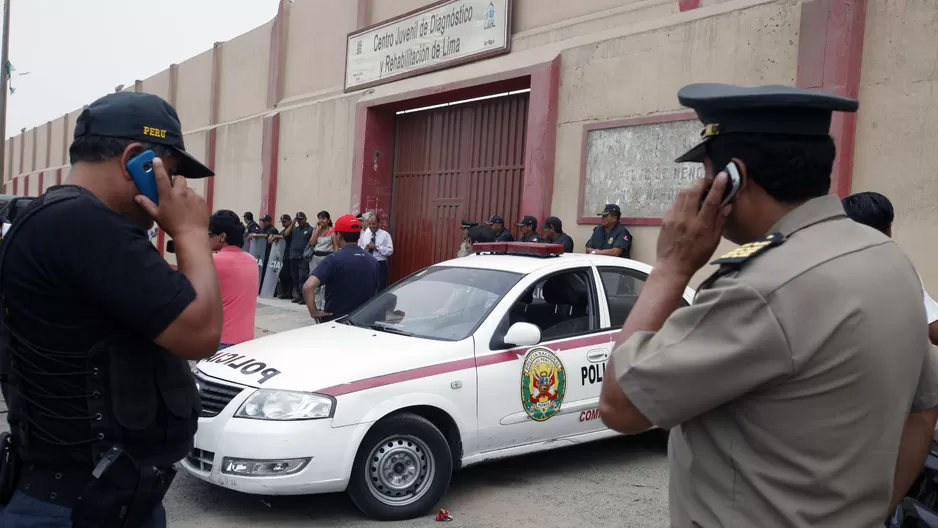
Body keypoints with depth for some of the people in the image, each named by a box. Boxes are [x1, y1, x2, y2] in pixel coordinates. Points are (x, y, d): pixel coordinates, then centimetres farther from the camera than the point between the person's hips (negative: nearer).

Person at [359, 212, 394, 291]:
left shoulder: (385, 234, -2)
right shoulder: (364, 235, 11)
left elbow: (390, 251, -11)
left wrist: (376, 247, -17)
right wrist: (365, 248, -11)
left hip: (380, 265, -4)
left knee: (381, 289, -2)